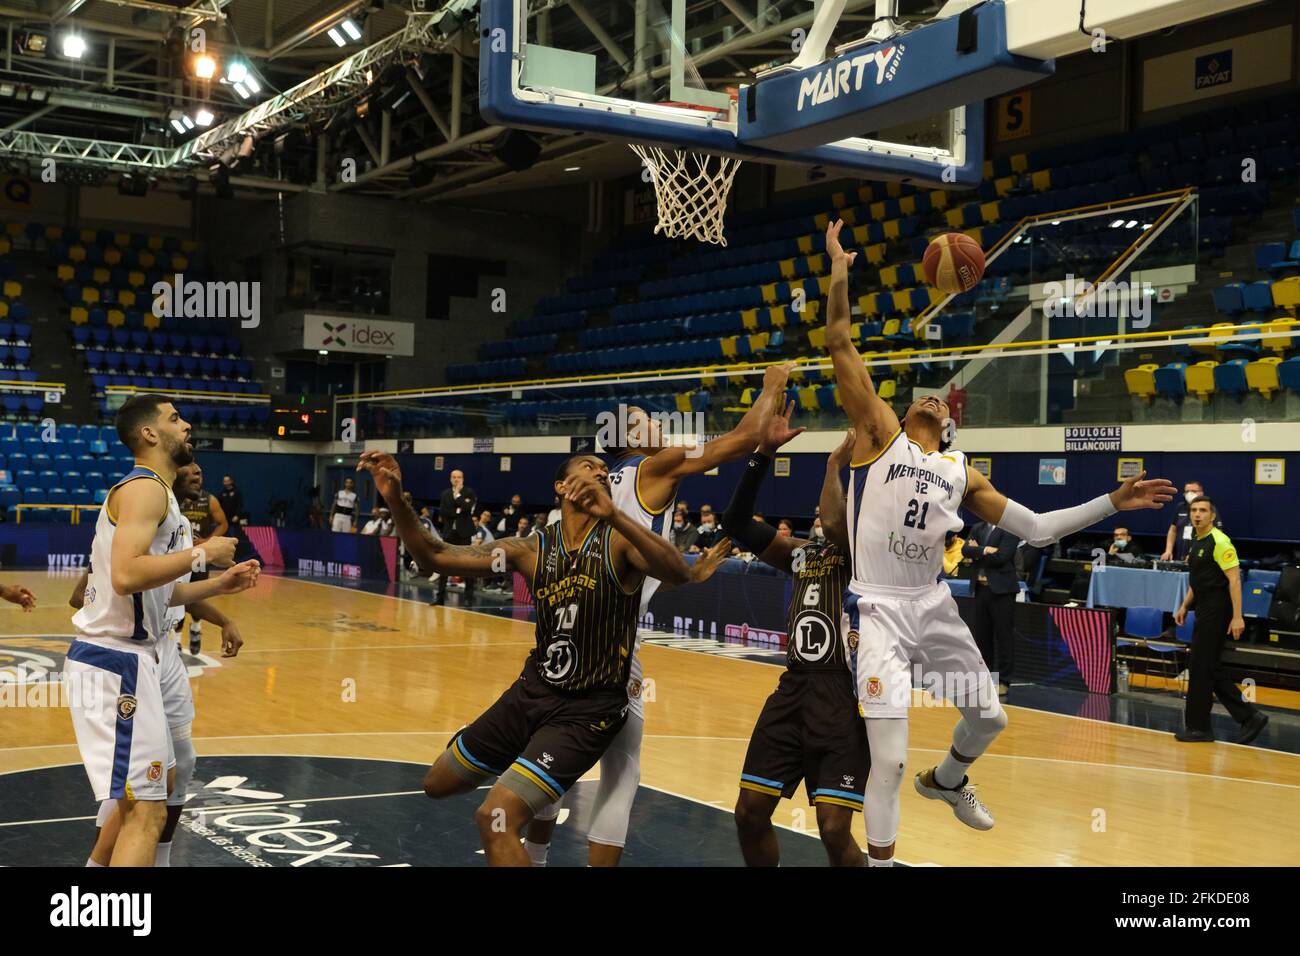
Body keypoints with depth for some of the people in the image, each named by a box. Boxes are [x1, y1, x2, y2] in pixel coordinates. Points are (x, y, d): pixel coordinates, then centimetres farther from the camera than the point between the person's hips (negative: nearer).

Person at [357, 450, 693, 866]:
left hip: (588, 709, -6)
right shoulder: (532, 549, -1)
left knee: (496, 818, -21)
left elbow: (678, 572, -34)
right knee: (438, 784, 21)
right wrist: (396, 500, -15)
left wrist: (613, 514, -46)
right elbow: (436, 557, 0)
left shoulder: (619, 541, -13)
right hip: (532, 691, 6)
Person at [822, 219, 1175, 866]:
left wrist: (1113, 502, 9)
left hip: (934, 604, 6)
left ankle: (945, 781, 50)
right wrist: (839, 266, -11)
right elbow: (839, 344, -8)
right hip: (880, 608, -6)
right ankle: (879, 861, 10)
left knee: (989, 718, 19)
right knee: (890, 761, -10)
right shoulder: (880, 432, -1)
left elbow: (1035, 529, 12)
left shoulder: (961, 473, 12)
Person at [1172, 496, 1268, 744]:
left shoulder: (1219, 542, -13)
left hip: (1217, 612, -9)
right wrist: (1184, 606, 20)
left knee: (1200, 668, -4)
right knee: (1212, 670, 10)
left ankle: (1198, 727, 5)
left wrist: (1237, 616, -23)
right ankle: (1249, 716, 16)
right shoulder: (1197, 543, 15)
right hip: (1205, 612, 9)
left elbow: (1234, 579, -18)